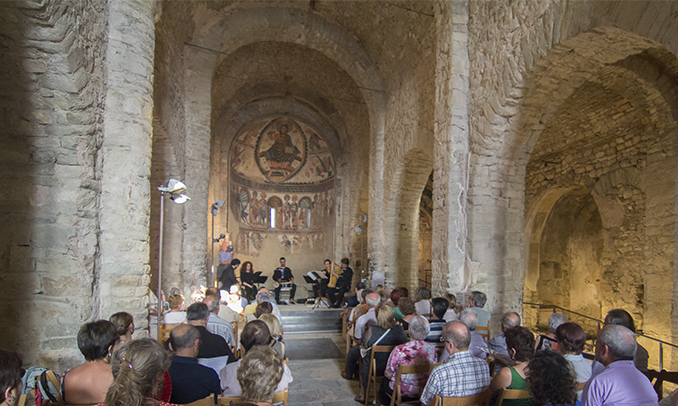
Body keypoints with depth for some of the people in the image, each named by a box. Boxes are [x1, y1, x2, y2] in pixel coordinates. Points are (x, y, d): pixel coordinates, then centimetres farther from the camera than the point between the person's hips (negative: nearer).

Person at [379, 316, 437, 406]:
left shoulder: (399, 350, -27)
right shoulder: (432, 348, -13)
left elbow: (388, 374, -15)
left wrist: (386, 373, 8)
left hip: (402, 393, -4)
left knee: (384, 381, 29)